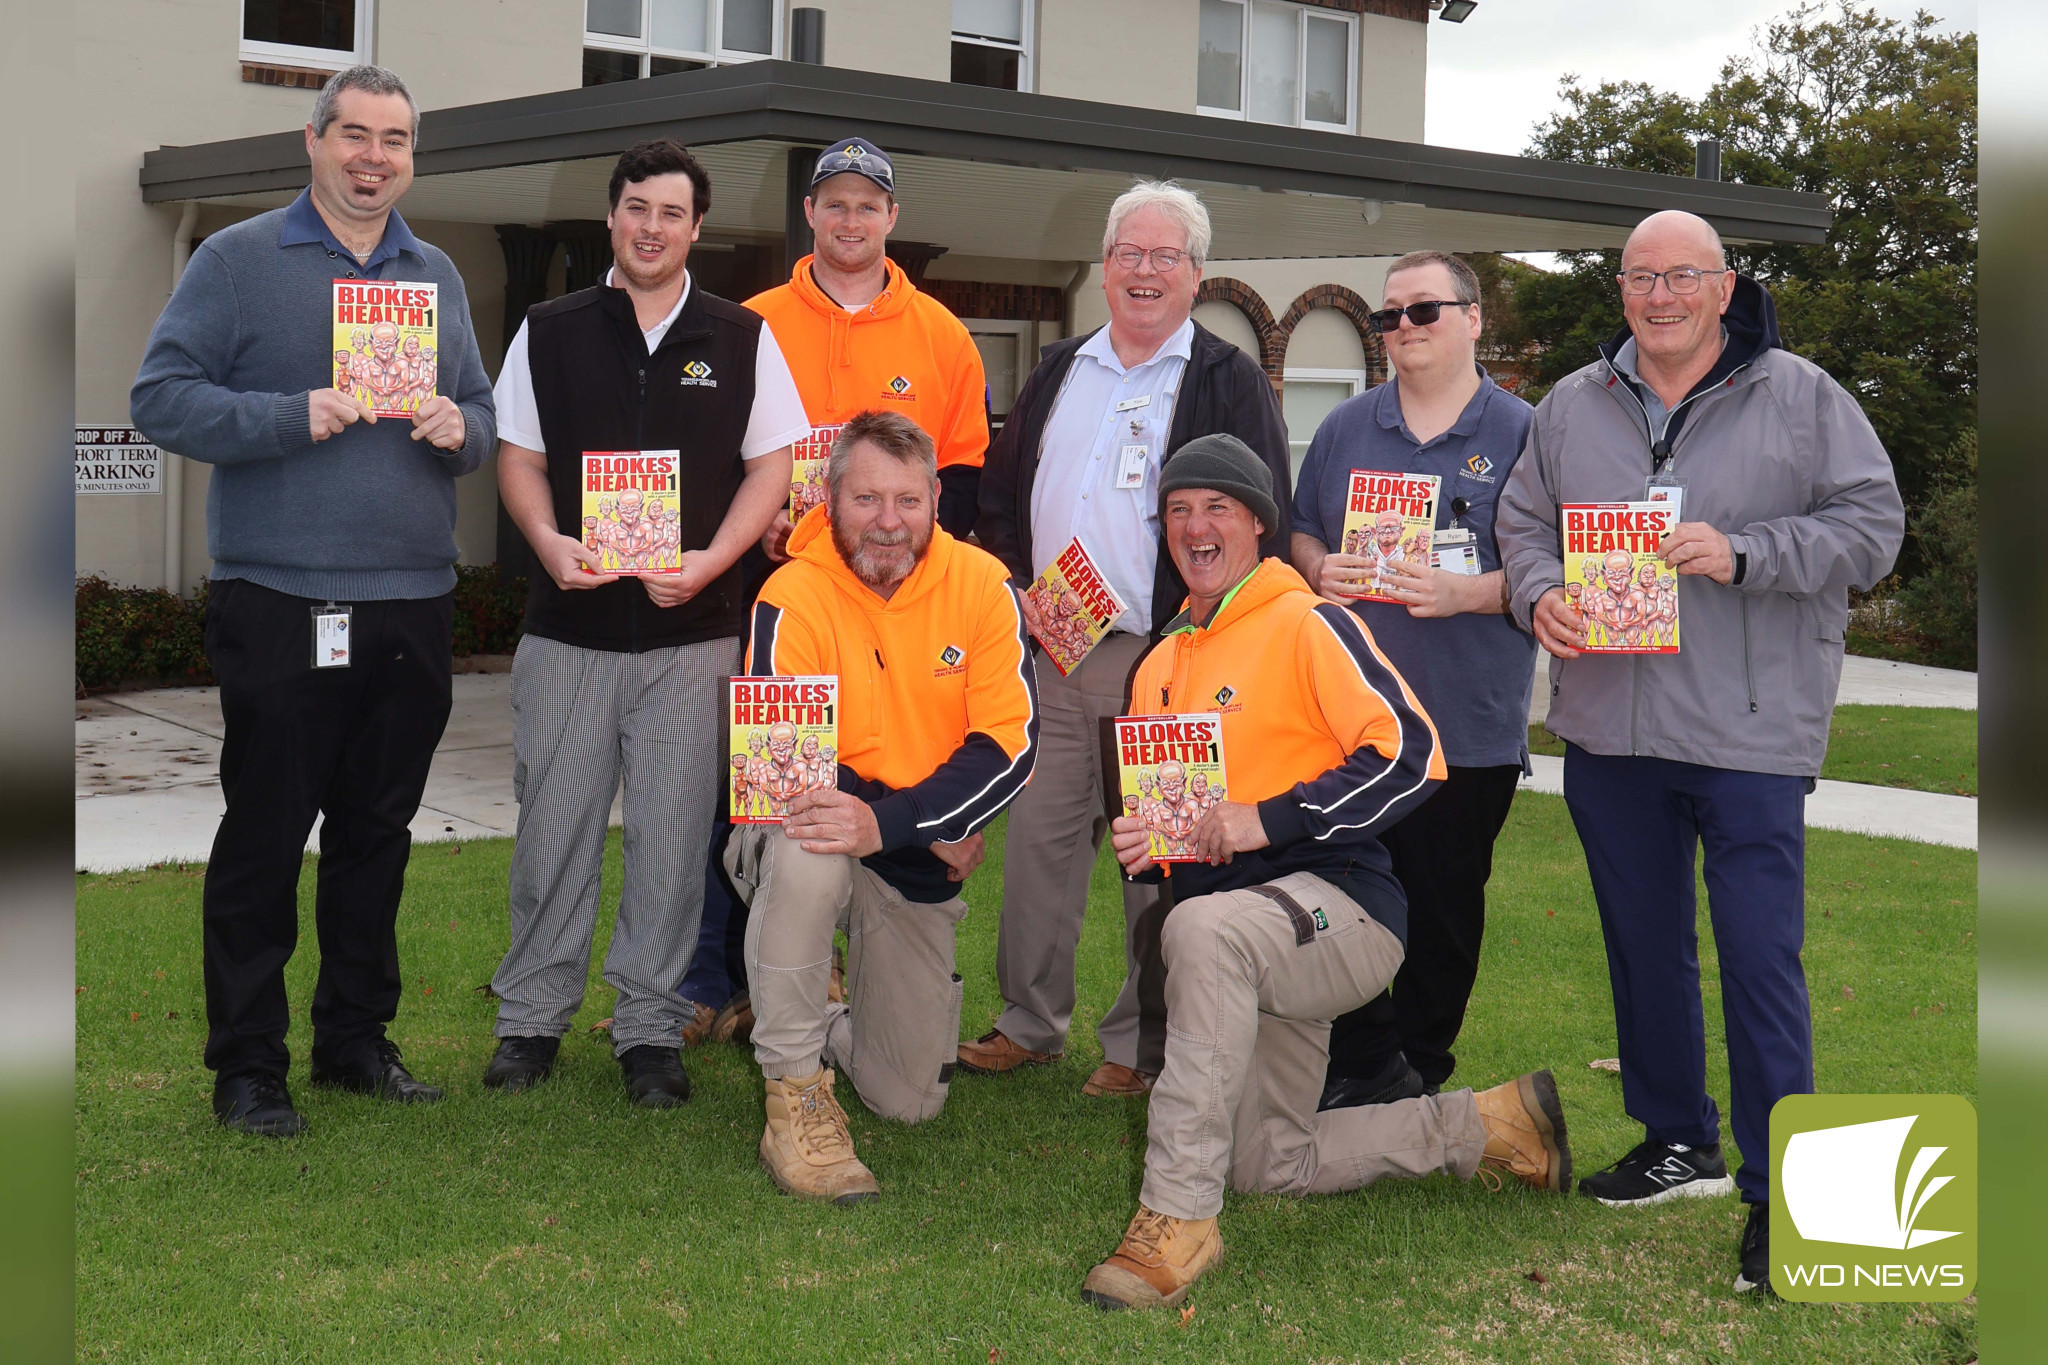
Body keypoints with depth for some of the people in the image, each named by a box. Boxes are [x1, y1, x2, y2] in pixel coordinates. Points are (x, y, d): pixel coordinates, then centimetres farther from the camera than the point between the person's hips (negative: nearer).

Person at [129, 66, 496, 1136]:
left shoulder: (437, 276, 16)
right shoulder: (237, 260, 0)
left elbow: (483, 413, 19)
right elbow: (161, 398, -6)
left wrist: (459, 431, -4)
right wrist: (293, 416, -17)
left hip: (412, 605, 5)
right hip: (278, 599, -5)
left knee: (377, 832, 12)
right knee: (264, 837, 0)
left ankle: (357, 1036, 24)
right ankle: (246, 1063, 10)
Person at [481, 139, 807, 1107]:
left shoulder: (742, 339, 7)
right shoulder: (548, 333, 8)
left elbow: (772, 464, 6)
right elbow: (519, 457, 10)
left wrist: (710, 559, -9)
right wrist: (548, 541, -10)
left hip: (692, 629, 0)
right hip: (567, 625, 1)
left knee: (671, 837, 3)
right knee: (554, 826, 4)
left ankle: (650, 1027, 15)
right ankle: (531, 1017, 18)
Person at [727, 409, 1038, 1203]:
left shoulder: (981, 585, -11)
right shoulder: (792, 599, -18)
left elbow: (1011, 747, -18)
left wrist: (888, 824, -33)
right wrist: (939, 832, -22)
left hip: (918, 872, 3)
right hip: (804, 839, -3)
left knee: (911, 1100, 5)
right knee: (807, 845, -41)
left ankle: (820, 1023, 41)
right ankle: (796, 1099, -25)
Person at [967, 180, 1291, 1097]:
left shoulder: (1231, 385, 0)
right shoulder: (1058, 372, 15)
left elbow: (1258, 530, -4)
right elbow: (999, 496, 19)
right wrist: (1016, 592, 3)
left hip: (1166, 656, -4)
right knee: (1039, 834, 9)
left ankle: (1144, 1045, 13)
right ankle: (1029, 1022, 23)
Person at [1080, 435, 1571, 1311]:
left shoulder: (1307, 626, -7)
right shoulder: (1158, 666, 17)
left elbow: (1412, 755, -17)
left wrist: (1265, 820, -21)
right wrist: (1138, 848, 2)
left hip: (1340, 906, -9)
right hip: (1240, 944, 9)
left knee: (1203, 929, -40)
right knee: (1269, 1165, 11)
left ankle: (1177, 1220, -33)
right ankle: (1487, 1124, 30)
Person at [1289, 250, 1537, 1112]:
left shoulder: (1521, 434, 1)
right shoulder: (1346, 428, 13)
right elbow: (1298, 531, 19)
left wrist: (1465, 593, -17)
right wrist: (1320, 571, -4)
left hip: (1468, 725, -2)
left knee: (1445, 910, 6)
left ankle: (1421, 1070, 20)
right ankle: (1362, 1068, 12)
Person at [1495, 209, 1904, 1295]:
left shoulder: (1800, 397, 0)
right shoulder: (1572, 407, 11)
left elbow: (1871, 526, -3)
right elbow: (1523, 522, 16)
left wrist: (1743, 555, -16)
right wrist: (1541, 595, -6)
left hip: (1750, 732, -4)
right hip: (1610, 730, 5)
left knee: (1761, 960, -6)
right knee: (1643, 945, 15)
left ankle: (1779, 1194, 4)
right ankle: (1677, 1142, 32)